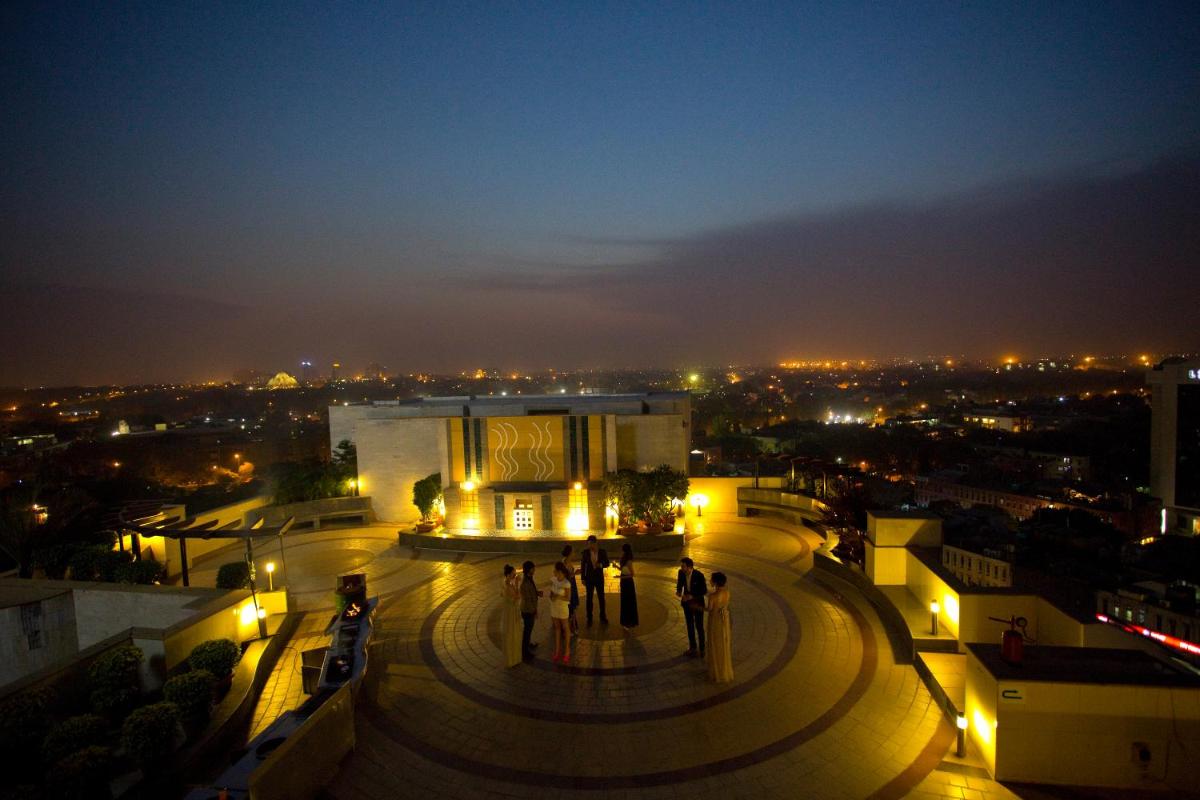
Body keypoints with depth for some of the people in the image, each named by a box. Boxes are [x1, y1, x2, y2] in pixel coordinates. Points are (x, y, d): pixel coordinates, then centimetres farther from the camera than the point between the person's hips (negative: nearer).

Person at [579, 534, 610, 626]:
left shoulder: (602, 551, -9)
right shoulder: (586, 552, -9)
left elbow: (607, 563, -1)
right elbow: (583, 565, -3)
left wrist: (601, 565, -23)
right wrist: (583, 578, -4)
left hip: (599, 578, 0)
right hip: (589, 579, 0)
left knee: (601, 598, 10)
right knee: (589, 598, 8)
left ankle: (603, 617, 25)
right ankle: (589, 619, 19)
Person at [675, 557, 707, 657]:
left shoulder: (699, 575, -27)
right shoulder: (681, 572, -15)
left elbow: (704, 591, -18)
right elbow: (680, 584, 3)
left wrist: (692, 596, -28)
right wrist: (678, 591, -19)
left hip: (697, 603, -4)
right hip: (687, 602, 4)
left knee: (699, 627, 8)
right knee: (690, 625, 17)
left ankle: (702, 648, 28)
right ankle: (692, 646, 35)